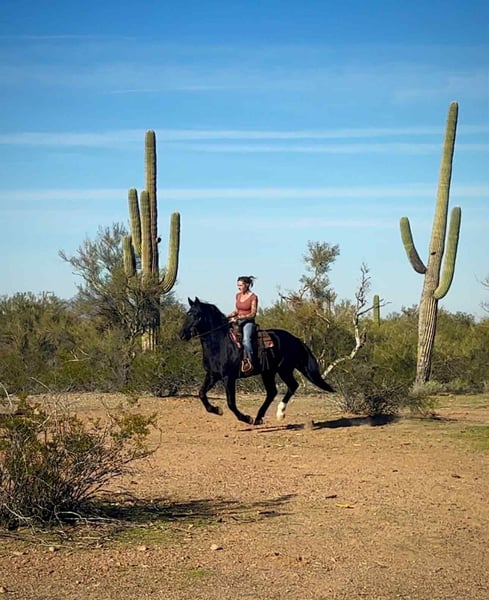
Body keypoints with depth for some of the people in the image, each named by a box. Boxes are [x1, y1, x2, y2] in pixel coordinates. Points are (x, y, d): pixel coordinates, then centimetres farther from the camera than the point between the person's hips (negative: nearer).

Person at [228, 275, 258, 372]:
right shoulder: (238, 295, 12)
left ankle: (249, 362, -39)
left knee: (246, 339, -34)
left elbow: (253, 314, -11)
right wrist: (230, 315, 0)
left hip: (248, 322, -8)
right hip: (238, 322, 8)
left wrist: (238, 317, -19)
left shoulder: (253, 297, -8)